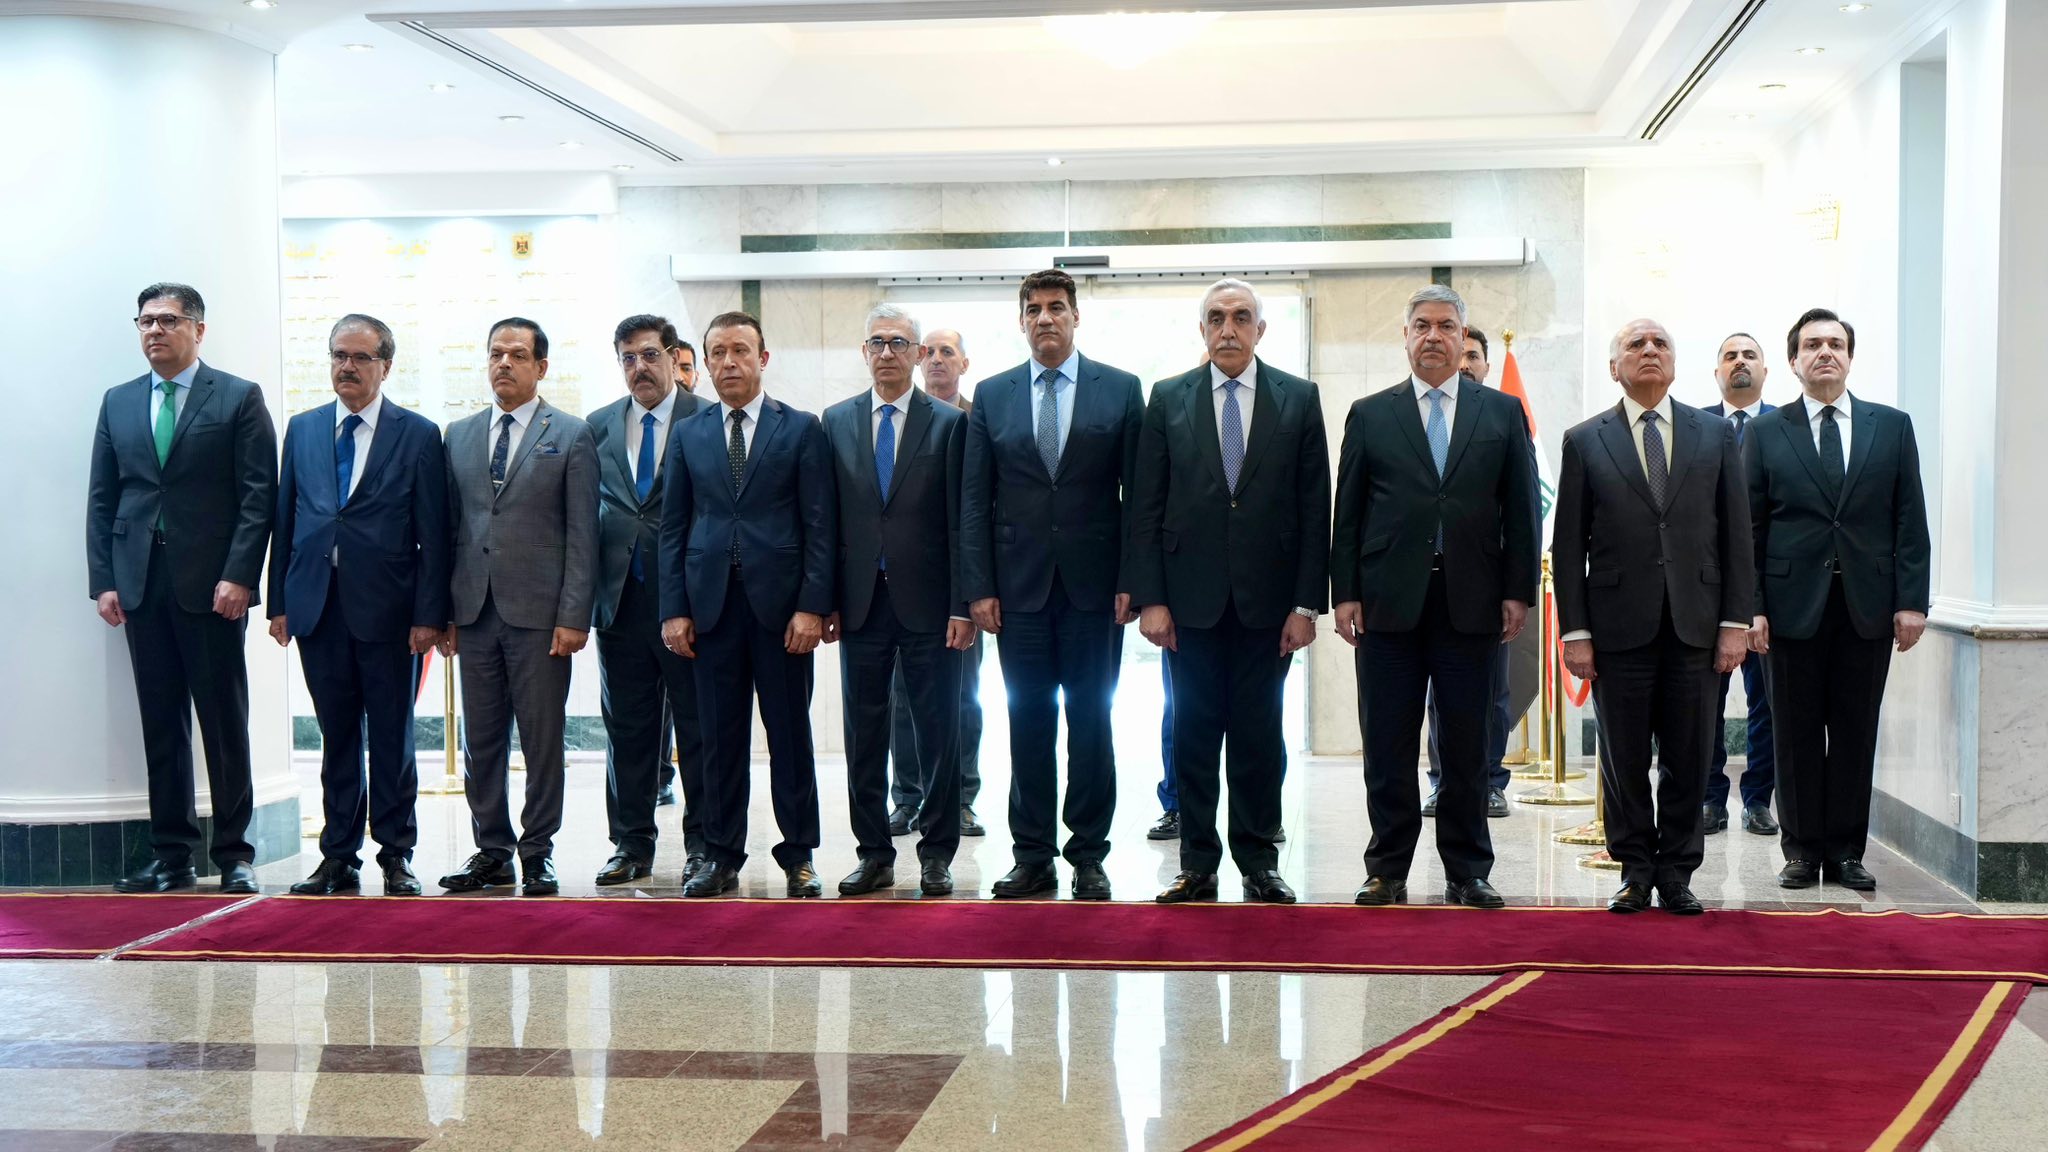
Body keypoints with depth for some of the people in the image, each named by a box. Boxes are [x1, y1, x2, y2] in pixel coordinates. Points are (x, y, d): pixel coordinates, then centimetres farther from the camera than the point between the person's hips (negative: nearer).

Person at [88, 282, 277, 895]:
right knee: (161, 724, 6)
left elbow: (259, 496, -4)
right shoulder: (118, 403, 15)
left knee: (225, 723, 0)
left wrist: (238, 576, -13)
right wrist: (103, 580, 3)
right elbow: (101, 498, 13)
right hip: (141, 585, 4)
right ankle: (171, 855, 12)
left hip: (213, 585, -4)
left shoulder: (240, 399, 2)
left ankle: (233, 852, 8)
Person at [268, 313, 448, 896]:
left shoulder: (418, 435, 1)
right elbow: (284, 520, 12)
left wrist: (428, 615, -8)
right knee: (336, 737, 9)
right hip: (318, 606, 3)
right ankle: (339, 857, 16)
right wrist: (278, 602, 6)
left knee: (392, 739, 3)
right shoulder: (302, 429, 12)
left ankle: (397, 856, 13)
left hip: (388, 610, -3)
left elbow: (432, 535, -2)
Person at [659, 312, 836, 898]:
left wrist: (812, 606, -9)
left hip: (780, 603, -2)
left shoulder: (801, 429, 3)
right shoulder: (688, 434, 10)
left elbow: (820, 525, -1)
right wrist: (674, 609, 1)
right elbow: (673, 527, 9)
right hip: (711, 603, 2)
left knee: (790, 734, 4)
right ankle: (722, 856, 14)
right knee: (720, 737, 6)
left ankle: (798, 854, 13)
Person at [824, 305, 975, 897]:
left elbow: (960, 521, -2)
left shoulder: (950, 422, 1)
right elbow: (829, 517, 7)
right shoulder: (837, 421, 9)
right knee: (864, 733, 7)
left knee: (937, 731, 3)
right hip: (861, 602, 3)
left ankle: (936, 854, 14)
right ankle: (874, 854, 17)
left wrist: (962, 606, -8)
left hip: (927, 603, -2)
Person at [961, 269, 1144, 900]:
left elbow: (1138, 492, 1)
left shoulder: (1121, 390, 3)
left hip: (1093, 585, -1)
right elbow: (974, 498, 6)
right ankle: (1032, 856, 13)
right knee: (1028, 723, 6)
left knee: (1091, 723, 4)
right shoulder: (992, 395, 7)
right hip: (1020, 585, 1)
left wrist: (1132, 580, -6)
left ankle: (1088, 855, 12)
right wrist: (979, 586, -1)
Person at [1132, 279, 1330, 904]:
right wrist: (1150, 598, -4)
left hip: (1266, 599, 0)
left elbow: (1315, 508, 2)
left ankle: (1259, 863, 15)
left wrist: (1306, 603, -4)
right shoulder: (1168, 399, 6)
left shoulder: (1299, 399, 5)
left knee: (1259, 735, 4)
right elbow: (1147, 508, 3)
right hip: (1192, 599, 1)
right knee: (1193, 734, 5)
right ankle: (1198, 864, 14)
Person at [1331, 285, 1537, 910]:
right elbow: (1347, 511, 6)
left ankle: (1467, 872, 14)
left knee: (1467, 746, 5)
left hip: (1471, 601, 0)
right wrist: (1344, 593, -1)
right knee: (1388, 747, 3)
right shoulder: (1369, 414, 9)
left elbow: (1520, 507, 6)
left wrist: (1518, 591, -1)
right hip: (1389, 601, 0)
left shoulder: (1502, 412, 9)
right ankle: (1387, 870, 12)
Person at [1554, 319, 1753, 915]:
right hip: (1620, 626, -1)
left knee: (1688, 761, 5)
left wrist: (1735, 620, 0)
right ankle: (1636, 871, 18)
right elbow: (1568, 546, 3)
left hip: (1696, 624, 1)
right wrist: (1574, 631, -4)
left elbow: (1736, 534, 7)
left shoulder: (1716, 434, 10)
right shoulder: (1585, 442, 5)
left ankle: (1676, 873, 17)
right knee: (1624, 762, 5)